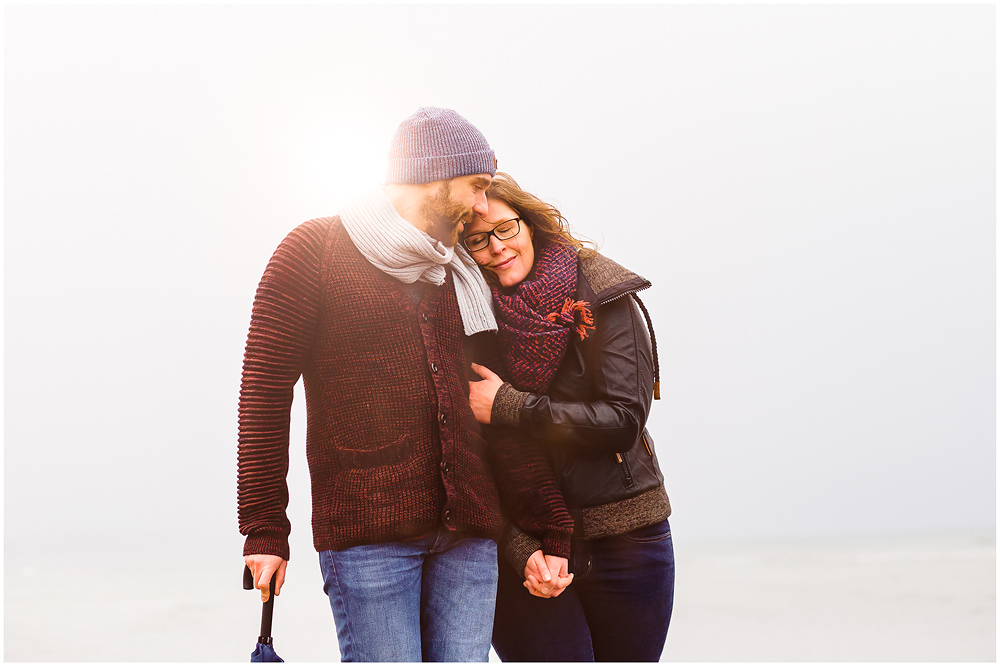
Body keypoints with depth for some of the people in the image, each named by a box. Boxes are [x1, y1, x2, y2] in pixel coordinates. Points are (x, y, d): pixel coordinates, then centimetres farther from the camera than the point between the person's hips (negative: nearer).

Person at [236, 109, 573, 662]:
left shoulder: (459, 276, 20)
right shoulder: (315, 249, 3)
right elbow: (264, 391, -3)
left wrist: (552, 526, 10)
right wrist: (264, 529, -9)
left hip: (468, 534, 5)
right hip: (365, 532, -5)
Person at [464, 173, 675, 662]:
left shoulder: (601, 297, -5)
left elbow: (623, 419, -13)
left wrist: (508, 407, -18)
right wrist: (522, 551, -16)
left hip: (624, 543, 0)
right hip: (521, 548, 0)